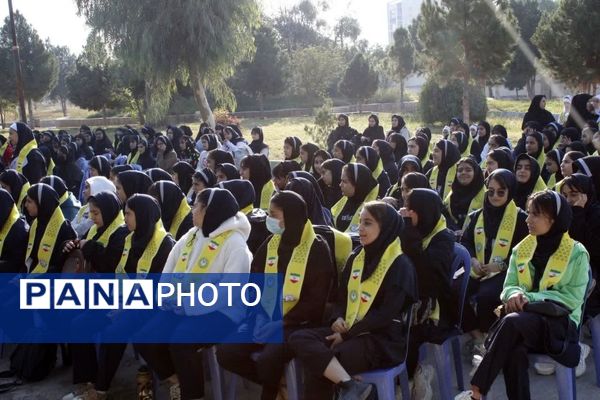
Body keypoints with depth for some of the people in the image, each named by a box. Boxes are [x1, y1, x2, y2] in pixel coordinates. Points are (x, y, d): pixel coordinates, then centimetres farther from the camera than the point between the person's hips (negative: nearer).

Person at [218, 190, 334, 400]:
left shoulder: (317, 249, -8)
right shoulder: (270, 243, 9)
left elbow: (316, 301, -12)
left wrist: (282, 322, -18)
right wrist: (255, 314, -5)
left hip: (298, 323, -6)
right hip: (265, 319, 6)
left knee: (267, 358, -31)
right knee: (226, 352, -13)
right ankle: (275, 382, 8)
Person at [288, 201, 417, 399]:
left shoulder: (400, 265, -8)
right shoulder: (356, 257, 13)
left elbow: (386, 314, -15)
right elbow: (342, 295, 19)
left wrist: (348, 335, -16)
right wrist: (337, 319, -4)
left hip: (382, 339, -8)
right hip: (348, 331, 8)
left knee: (316, 366, -26)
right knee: (299, 338, -21)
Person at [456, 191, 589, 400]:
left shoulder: (576, 253, -1)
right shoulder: (521, 249, 12)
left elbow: (573, 298, -8)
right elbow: (509, 286, 10)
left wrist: (530, 298, -16)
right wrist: (515, 294, -15)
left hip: (560, 324, -3)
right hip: (524, 318, 3)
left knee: (512, 321, -35)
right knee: (515, 351, -34)